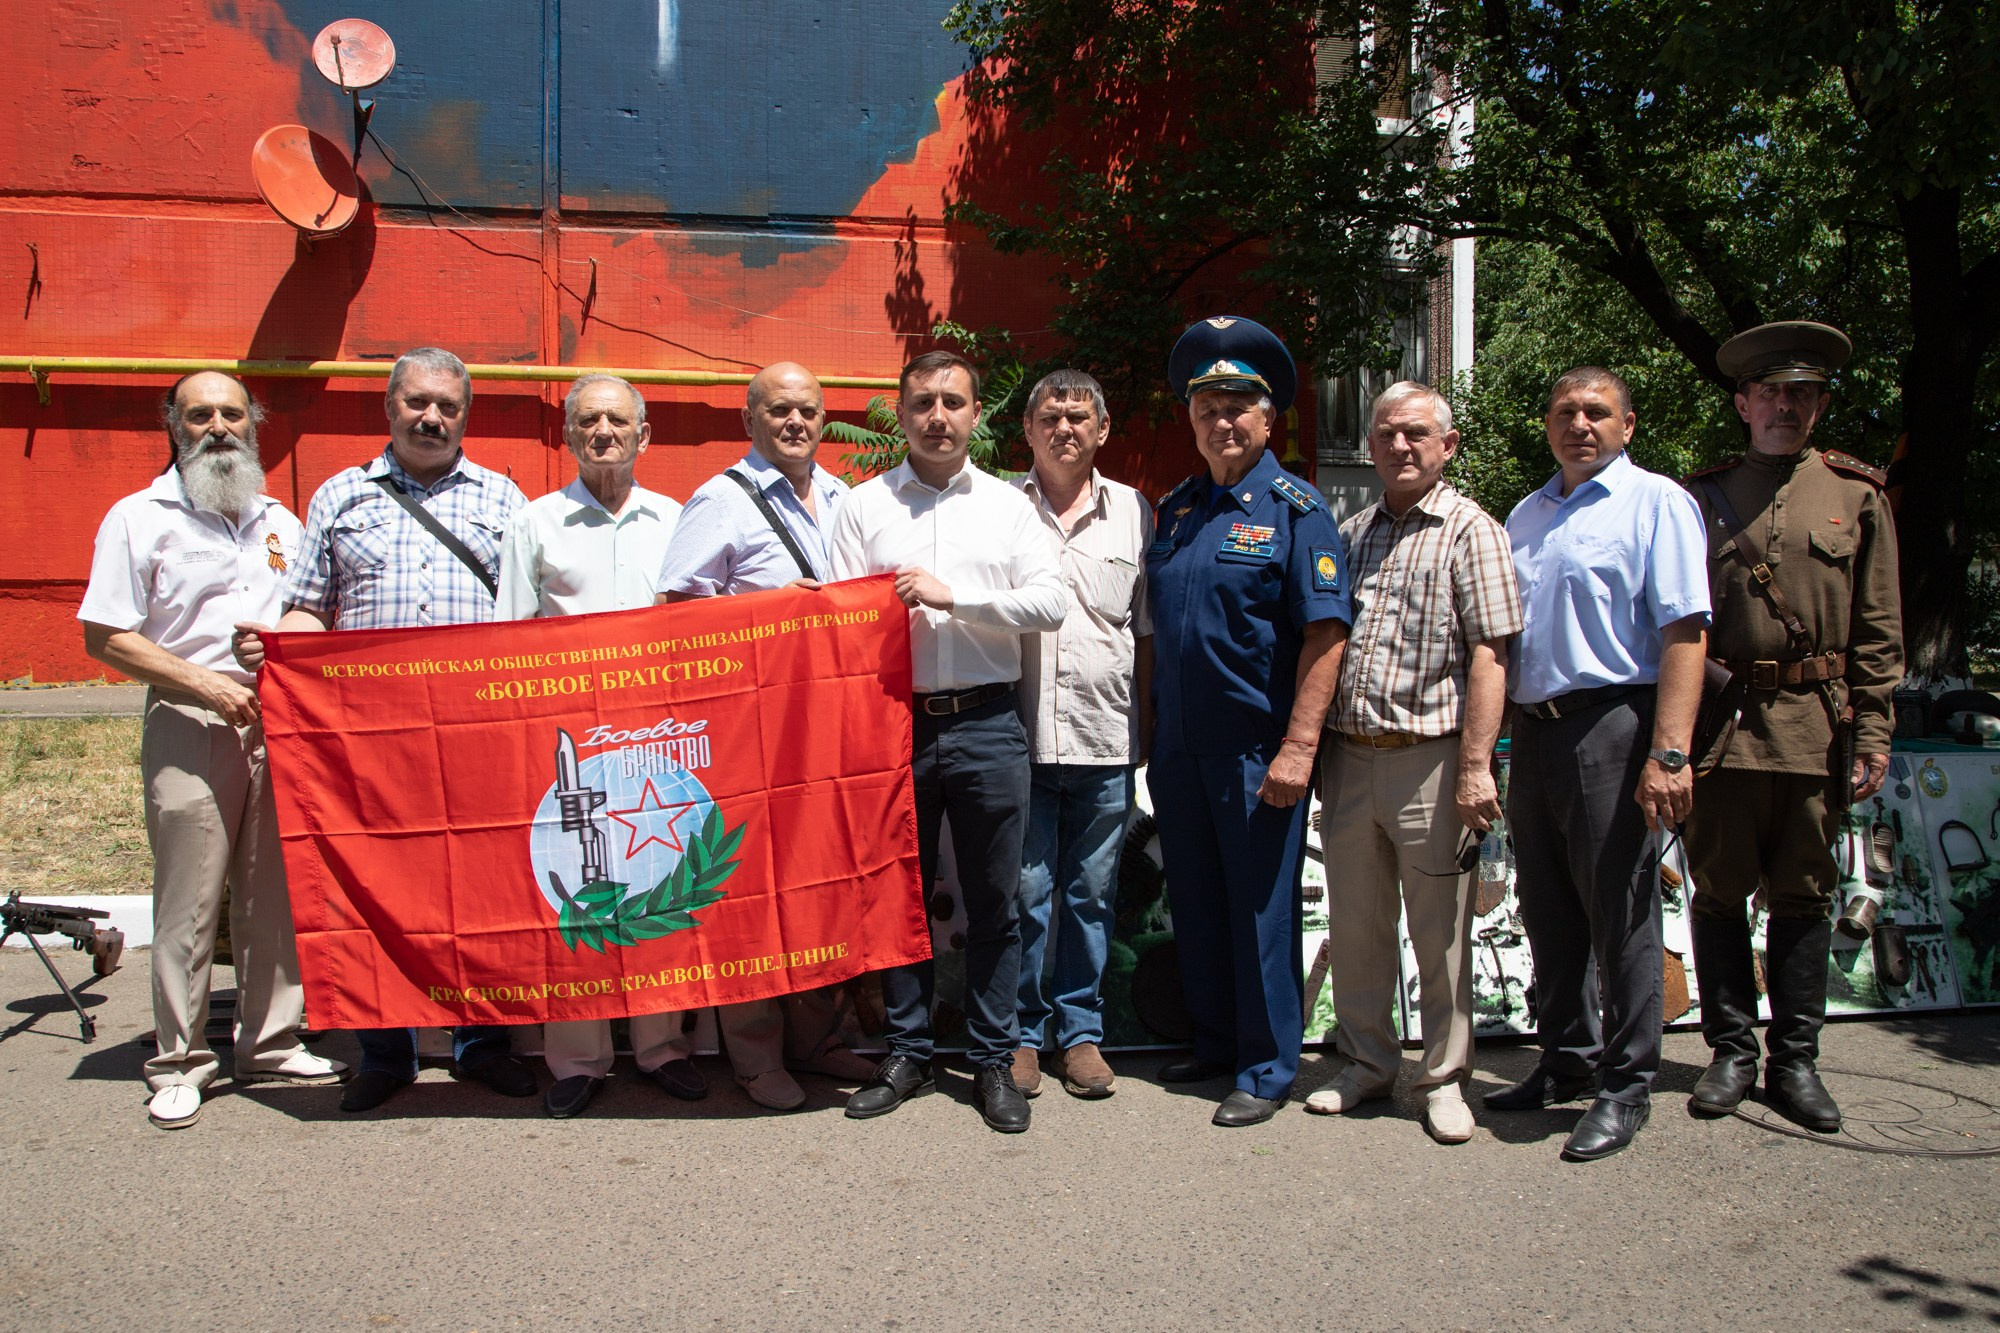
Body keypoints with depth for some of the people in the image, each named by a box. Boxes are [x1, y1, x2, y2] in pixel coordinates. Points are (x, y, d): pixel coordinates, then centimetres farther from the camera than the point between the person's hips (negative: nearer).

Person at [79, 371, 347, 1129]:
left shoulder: (280, 522, 17)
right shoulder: (139, 518, 3)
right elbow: (104, 637, -3)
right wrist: (204, 682, -12)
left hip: (279, 724, 4)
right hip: (190, 727, -4)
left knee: (274, 894, 6)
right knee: (188, 902, -3)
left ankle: (270, 1044, 17)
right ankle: (178, 1063, 7)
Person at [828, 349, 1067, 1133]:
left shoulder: (1008, 505, 9)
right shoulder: (864, 506, 8)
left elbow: (1050, 603, -3)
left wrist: (954, 596, -11)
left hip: (985, 723, 0)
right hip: (893, 720, 0)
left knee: (994, 902, 5)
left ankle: (993, 1061, 18)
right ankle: (907, 1054, 23)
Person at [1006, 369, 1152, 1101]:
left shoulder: (1133, 512, 9)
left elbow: (1147, 629, 12)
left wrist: (1148, 724, 9)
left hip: (1105, 739, 2)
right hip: (1019, 733, -1)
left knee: (1092, 894, 9)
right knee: (1023, 891, 3)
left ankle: (1081, 1030, 22)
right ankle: (1020, 1032, 18)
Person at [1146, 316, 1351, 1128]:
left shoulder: (1294, 510, -6)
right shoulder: (1175, 510, 12)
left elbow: (1324, 635, -13)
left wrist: (1298, 746, -19)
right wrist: (1153, 729, 11)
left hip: (1255, 751, -6)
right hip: (1178, 748, 6)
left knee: (1261, 909, 3)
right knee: (1194, 904, 14)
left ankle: (1267, 1069, 16)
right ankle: (1213, 1043, 29)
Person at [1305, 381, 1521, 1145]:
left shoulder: (1470, 531, -2)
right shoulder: (1352, 534, 15)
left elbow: (1488, 655, -9)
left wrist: (1475, 766, -16)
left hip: (1428, 758, -5)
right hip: (1348, 758, 5)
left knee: (1440, 932, 4)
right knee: (1353, 925, 12)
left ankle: (1444, 1078, 18)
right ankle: (1367, 1063, 26)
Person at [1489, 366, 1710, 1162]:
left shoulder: (1656, 504, -3)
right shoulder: (1527, 515, 18)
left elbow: (1683, 633, -12)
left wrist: (1669, 753, -20)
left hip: (1610, 724, -7)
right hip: (1533, 729, 7)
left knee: (1619, 911, -1)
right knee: (1548, 909, 14)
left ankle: (1626, 1087, 12)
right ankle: (1565, 1064, 28)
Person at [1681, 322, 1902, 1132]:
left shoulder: (1857, 496, 9)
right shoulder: (1702, 496, 8)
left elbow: (1878, 630, 7)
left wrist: (1872, 733, 0)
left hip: (1816, 724, 0)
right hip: (1720, 722, 0)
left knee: (1804, 895, 7)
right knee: (1719, 891, 4)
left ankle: (1795, 1061, 17)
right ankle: (1731, 1052, 16)